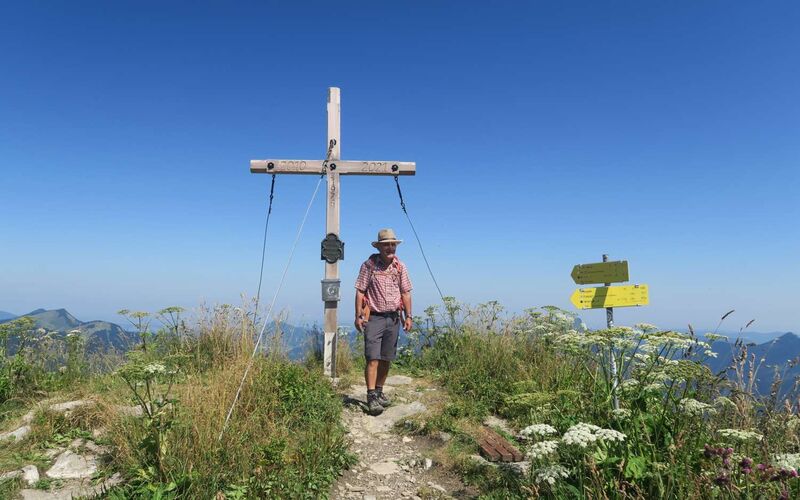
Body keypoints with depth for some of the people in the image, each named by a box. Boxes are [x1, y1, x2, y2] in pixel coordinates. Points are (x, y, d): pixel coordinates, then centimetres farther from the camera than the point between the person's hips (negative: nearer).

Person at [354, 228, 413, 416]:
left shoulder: (400, 267, 6)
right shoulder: (369, 265, -5)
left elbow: (406, 293, 9)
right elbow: (360, 292, -5)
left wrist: (408, 316, 4)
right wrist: (358, 316, -10)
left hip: (393, 318, 4)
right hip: (373, 317, -4)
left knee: (386, 359, 10)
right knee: (373, 358, -9)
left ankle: (379, 392, 24)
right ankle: (371, 397, -7)